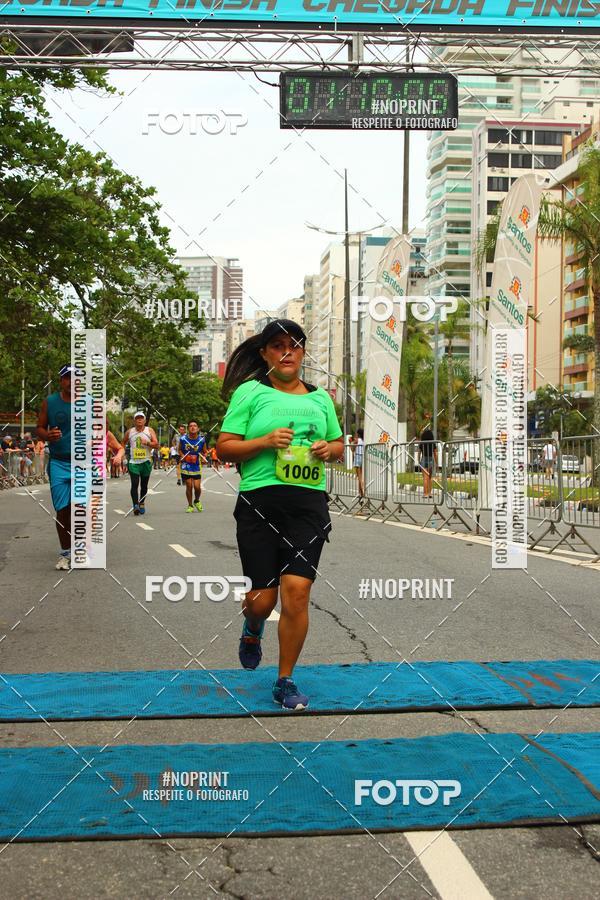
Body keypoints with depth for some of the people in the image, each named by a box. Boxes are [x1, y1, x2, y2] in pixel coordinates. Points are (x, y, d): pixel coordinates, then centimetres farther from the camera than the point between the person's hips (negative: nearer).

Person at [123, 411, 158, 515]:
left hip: (146, 462, 1)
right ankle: (135, 505, -21)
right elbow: (124, 443, 22)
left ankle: (142, 503, 28)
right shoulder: (129, 432, 7)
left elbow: (156, 444, -5)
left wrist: (147, 443, -22)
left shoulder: (150, 431, 3)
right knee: (135, 484, -14)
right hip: (133, 462, -1)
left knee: (144, 485, 10)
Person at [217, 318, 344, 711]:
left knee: (297, 591, -8)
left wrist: (328, 449, 3)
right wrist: (265, 441, -14)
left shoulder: (320, 397, 16)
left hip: (309, 503, 2)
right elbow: (224, 448, 0)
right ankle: (253, 631, 40)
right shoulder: (250, 392, 4)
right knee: (262, 599, 0)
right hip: (260, 502, -2)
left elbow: (339, 445, 26)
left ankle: (286, 682, 9)